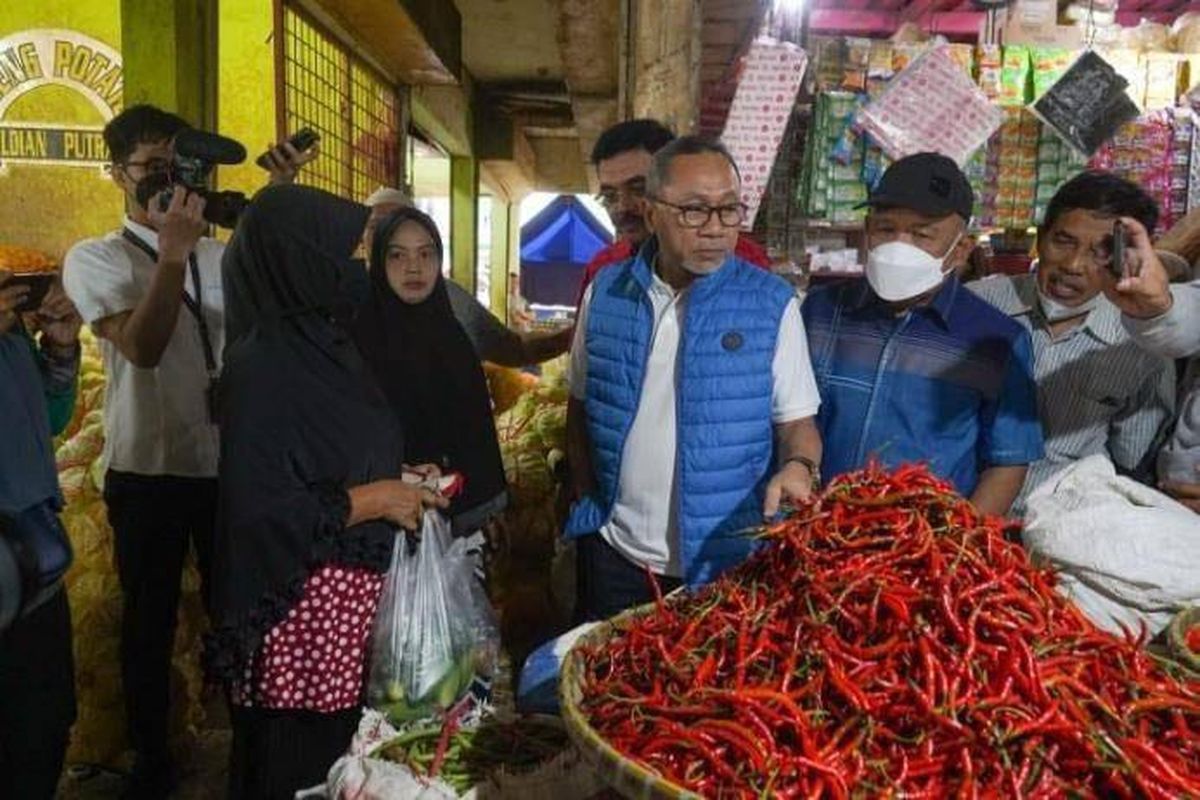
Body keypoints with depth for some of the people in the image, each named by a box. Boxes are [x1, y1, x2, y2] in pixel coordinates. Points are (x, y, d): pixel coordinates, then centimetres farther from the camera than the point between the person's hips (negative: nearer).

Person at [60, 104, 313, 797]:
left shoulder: (224, 255, 10)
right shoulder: (94, 259, -2)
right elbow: (143, 346, -18)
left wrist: (282, 195, -17)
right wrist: (173, 252, -22)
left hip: (228, 464, 3)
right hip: (146, 472, -2)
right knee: (150, 621, 12)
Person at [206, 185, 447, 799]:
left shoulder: (328, 342, 8)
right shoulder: (260, 364, -19)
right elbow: (258, 510, -23)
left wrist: (399, 482, 3)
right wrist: (371, 500, -16)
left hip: (358, 592, 8)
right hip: (304, 606, -8)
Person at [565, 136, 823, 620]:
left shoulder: (771, 304, -7)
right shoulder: (604, 293, 0)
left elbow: (797, 420, -4)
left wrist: (799, 466, -25)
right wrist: (588, 504, 7)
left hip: (726, 565, -2)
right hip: (615, 554, 3)